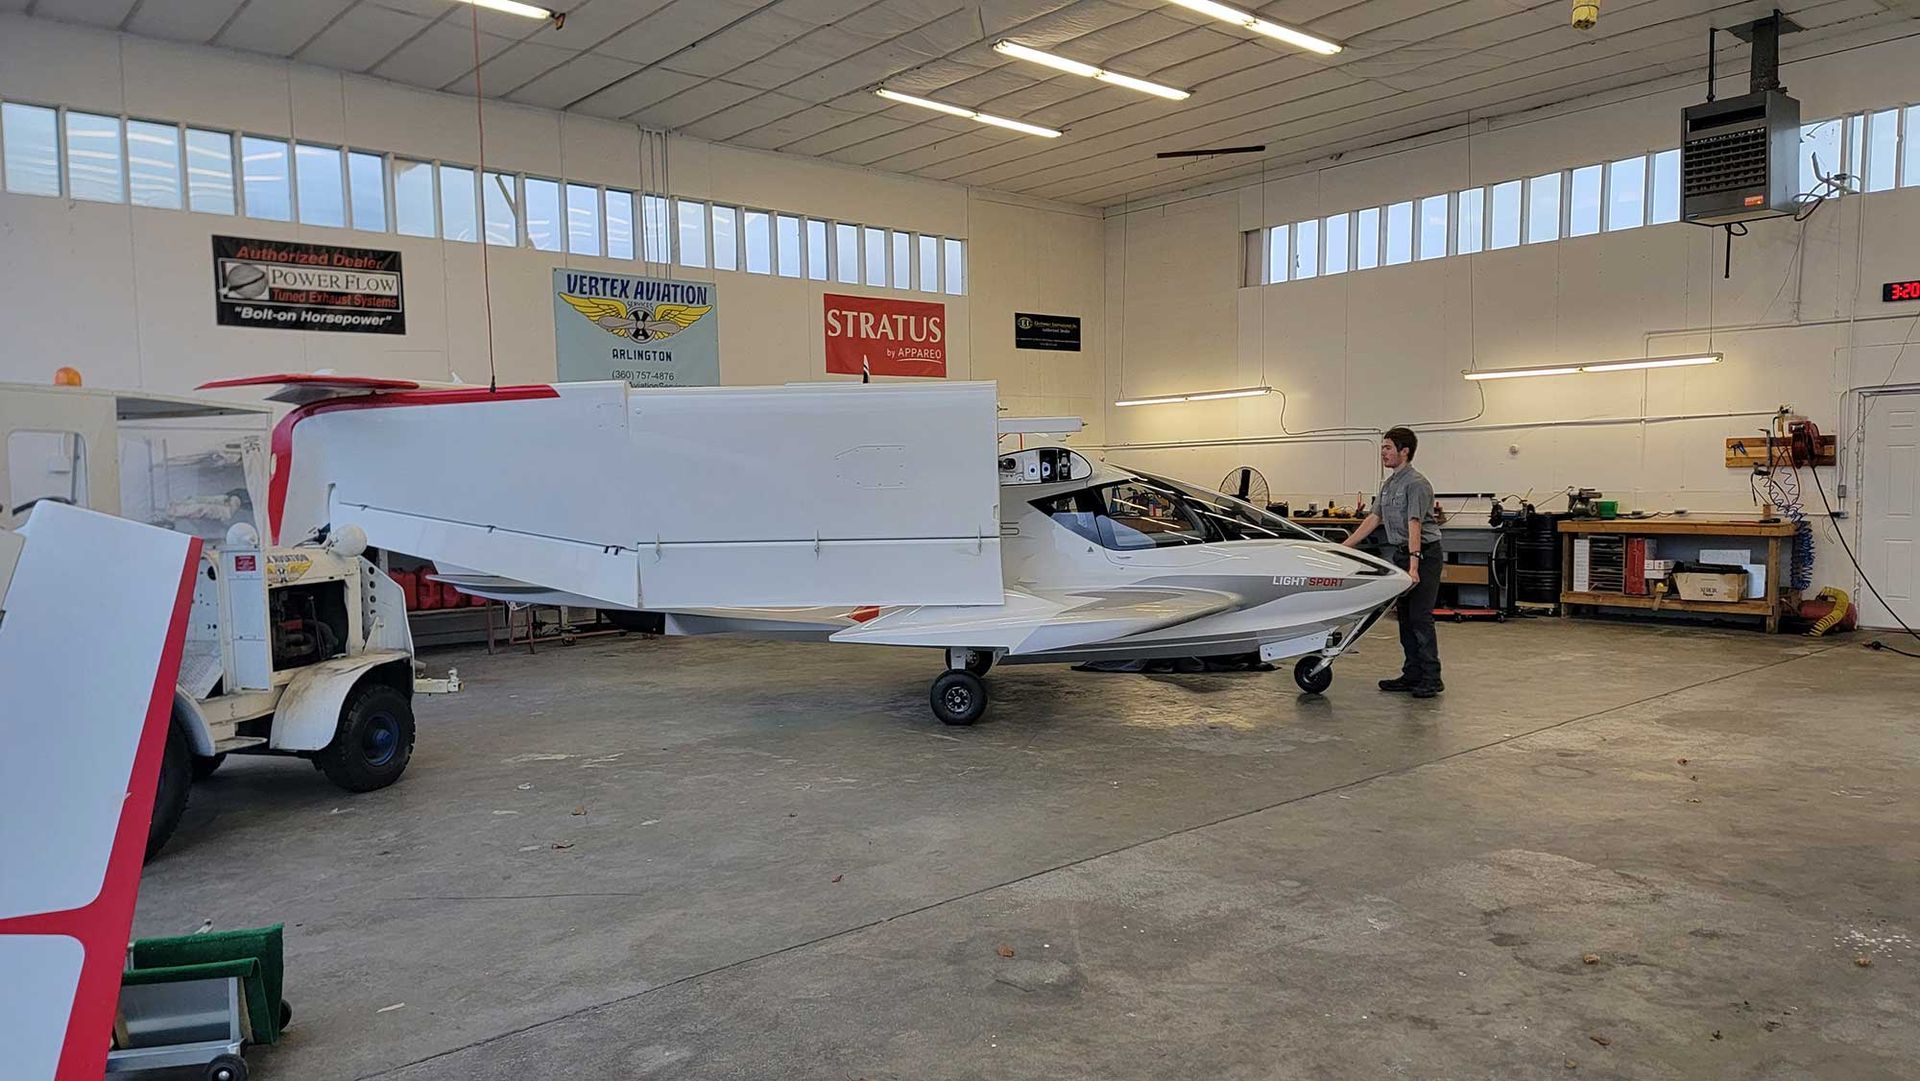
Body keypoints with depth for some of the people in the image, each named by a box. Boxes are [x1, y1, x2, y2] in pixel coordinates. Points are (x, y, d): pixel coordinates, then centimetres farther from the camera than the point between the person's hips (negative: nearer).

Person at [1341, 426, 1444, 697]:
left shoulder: (1416, 484, -16)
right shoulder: (1388, 484, 13)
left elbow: (1414, 526, -25)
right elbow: (1374, 518, 16)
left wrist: (1414, 566, -32)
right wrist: (1345, 546, 12)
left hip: (1423, 553, -9)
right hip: (1400, 553, 9)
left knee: (1420, 617, -10)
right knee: (1404, 616, 10)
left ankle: (1431, 679, -6)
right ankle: (1412, 675, 16)